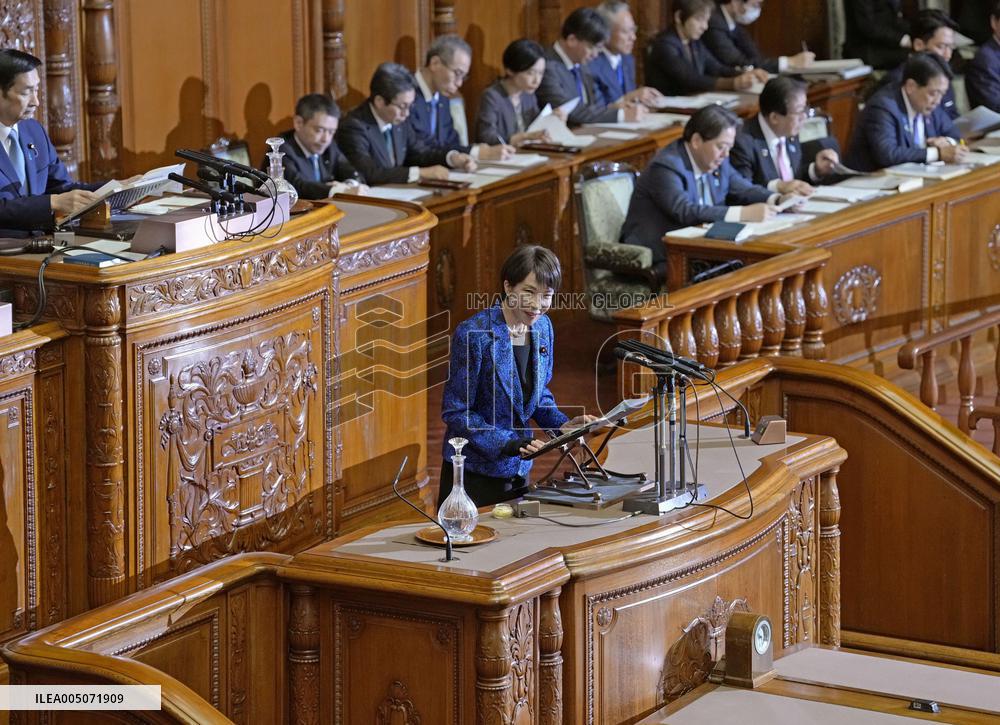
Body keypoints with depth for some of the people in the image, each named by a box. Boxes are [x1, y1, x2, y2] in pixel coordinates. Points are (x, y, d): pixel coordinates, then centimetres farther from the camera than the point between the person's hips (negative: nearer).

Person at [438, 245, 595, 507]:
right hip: (474, 473, -6)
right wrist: (508, 443, -25)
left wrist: (562, 424, -3)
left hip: (518, 472, 6)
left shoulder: (542, 328, 2)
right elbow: (456, 411, -16)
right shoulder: (474, 334, -19)